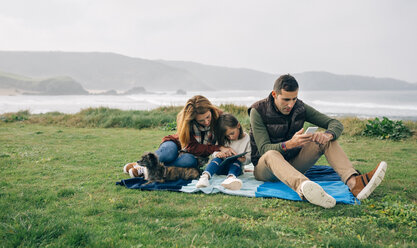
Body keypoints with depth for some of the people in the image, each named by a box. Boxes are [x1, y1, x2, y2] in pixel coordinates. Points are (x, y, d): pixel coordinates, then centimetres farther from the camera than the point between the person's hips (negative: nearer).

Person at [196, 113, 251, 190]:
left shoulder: (247, 138, -1)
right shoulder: (223, 140, 6)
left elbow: (249, 158, -2)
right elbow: (214, 151, 4)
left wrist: (243, 159, -26)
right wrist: (218, 153, -21)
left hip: (235, 166, -1)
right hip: (221, 167, 1)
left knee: (237, 162, -34)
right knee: (217, 159, -29)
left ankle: (231, 178, -67)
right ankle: (205, 176, -57)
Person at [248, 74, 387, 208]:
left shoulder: (300, 108, -2)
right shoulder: (258, 111, -14)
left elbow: (336, 124, -3)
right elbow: (264, 149, -22)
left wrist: (327, 135, -28)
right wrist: (289, 144, -41)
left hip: (292, 164, 5)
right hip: (264, 167, -5)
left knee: (326, 141, -15)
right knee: (272, 155, -40)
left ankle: (354, 182, -40)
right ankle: (303, 189, -71)